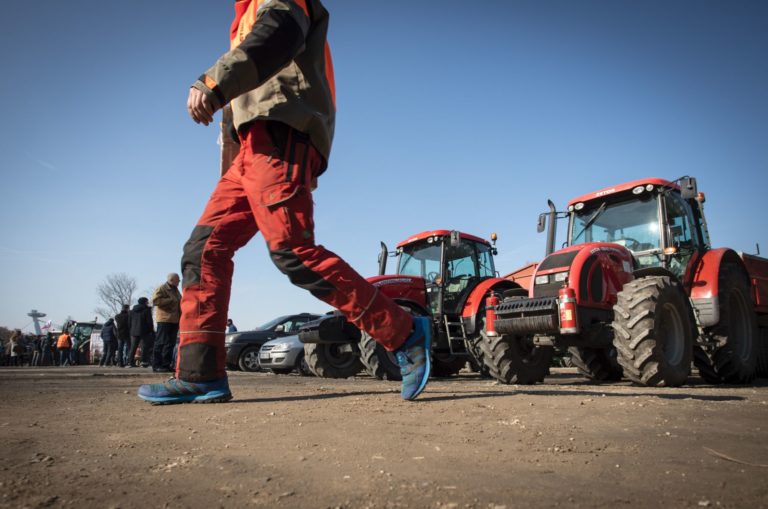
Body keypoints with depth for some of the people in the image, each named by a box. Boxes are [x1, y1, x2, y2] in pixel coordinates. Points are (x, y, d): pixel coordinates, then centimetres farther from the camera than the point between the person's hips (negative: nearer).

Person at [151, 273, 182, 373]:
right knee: (161, 342, -8)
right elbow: (155, 300, -17)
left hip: (174, 320, 8)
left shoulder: (175, 290, 23)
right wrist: (171, 300, -16)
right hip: (164, 320, -8)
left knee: (170, 343, 7)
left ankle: (166, 365, 10)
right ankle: (157, 365, -6)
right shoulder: (161, 288, -3)